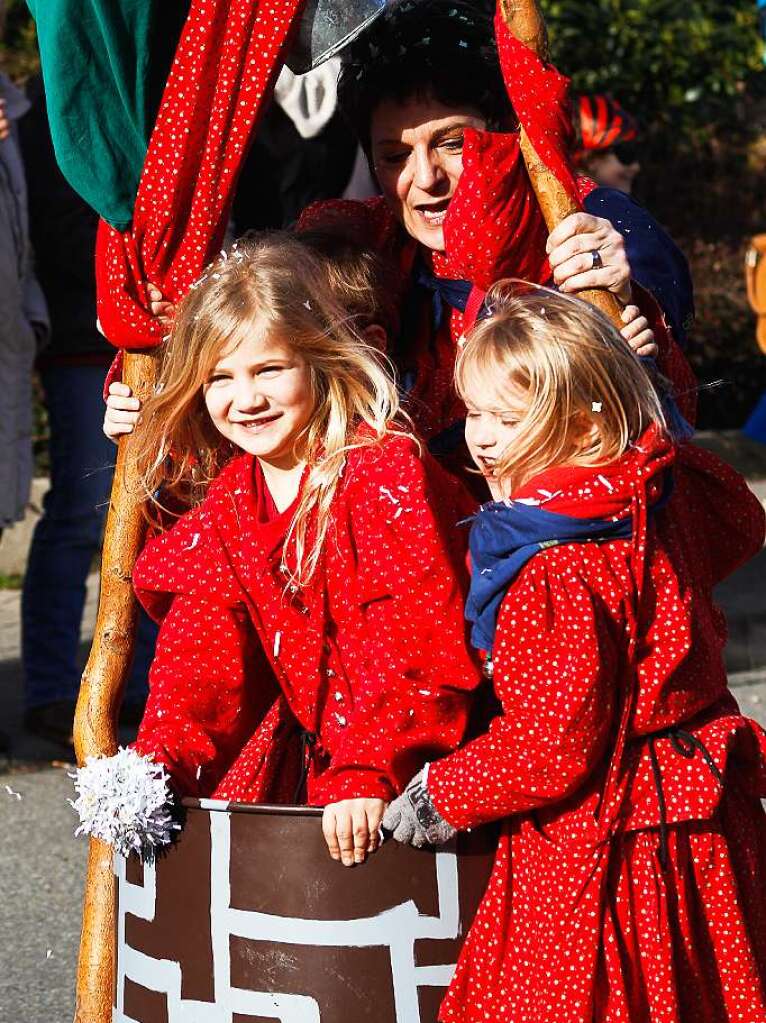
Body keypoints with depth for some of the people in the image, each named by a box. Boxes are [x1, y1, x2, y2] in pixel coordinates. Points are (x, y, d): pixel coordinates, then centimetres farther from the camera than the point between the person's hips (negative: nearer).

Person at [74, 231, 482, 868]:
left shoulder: (389, 472, -17)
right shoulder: (225, 495, 6)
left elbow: (419, 648, -22)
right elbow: (200, 650, 4)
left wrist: (369, 774, -29)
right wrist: (159, 762, -11)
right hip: (302, 738, 6)